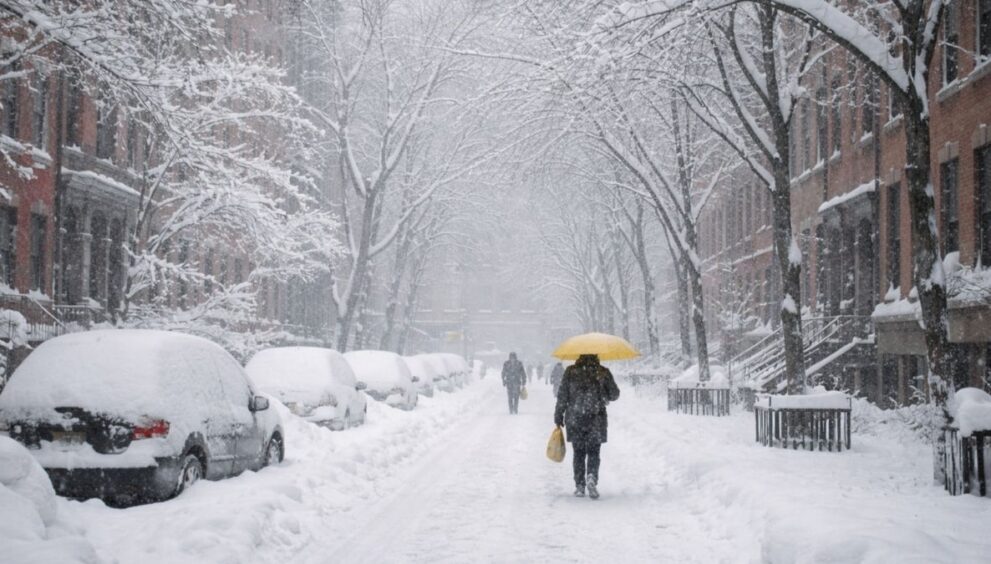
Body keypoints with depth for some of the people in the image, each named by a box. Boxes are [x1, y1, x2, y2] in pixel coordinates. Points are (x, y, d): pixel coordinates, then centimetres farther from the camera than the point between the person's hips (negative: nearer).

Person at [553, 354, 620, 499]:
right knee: (593, 452, 8)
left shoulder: (571, 372, -2)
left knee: (578, 453, 10)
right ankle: (591, 477, -18)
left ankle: (579, 487, 9)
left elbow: (562, 396, -1)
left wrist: (558, 416, 7)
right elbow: (614, 395, 5)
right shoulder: (603, 372, -2)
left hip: (574, 419, 0)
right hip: (596, 420, 0)